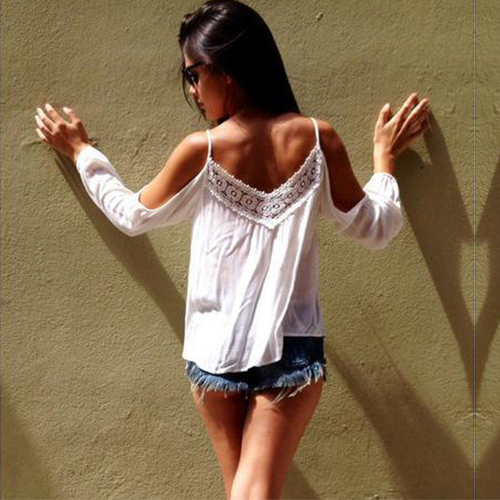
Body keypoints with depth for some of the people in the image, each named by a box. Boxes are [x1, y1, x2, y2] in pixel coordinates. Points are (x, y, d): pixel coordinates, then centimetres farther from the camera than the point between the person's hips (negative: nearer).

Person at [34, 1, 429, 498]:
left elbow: (133, 215, 8)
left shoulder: (201, 150, -10)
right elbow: (373, 229, 5)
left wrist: (80, 152, 20)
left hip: (216, 350, 0)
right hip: (291, 347, 0)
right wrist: (385, 157, 20)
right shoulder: (317, 139, -6)